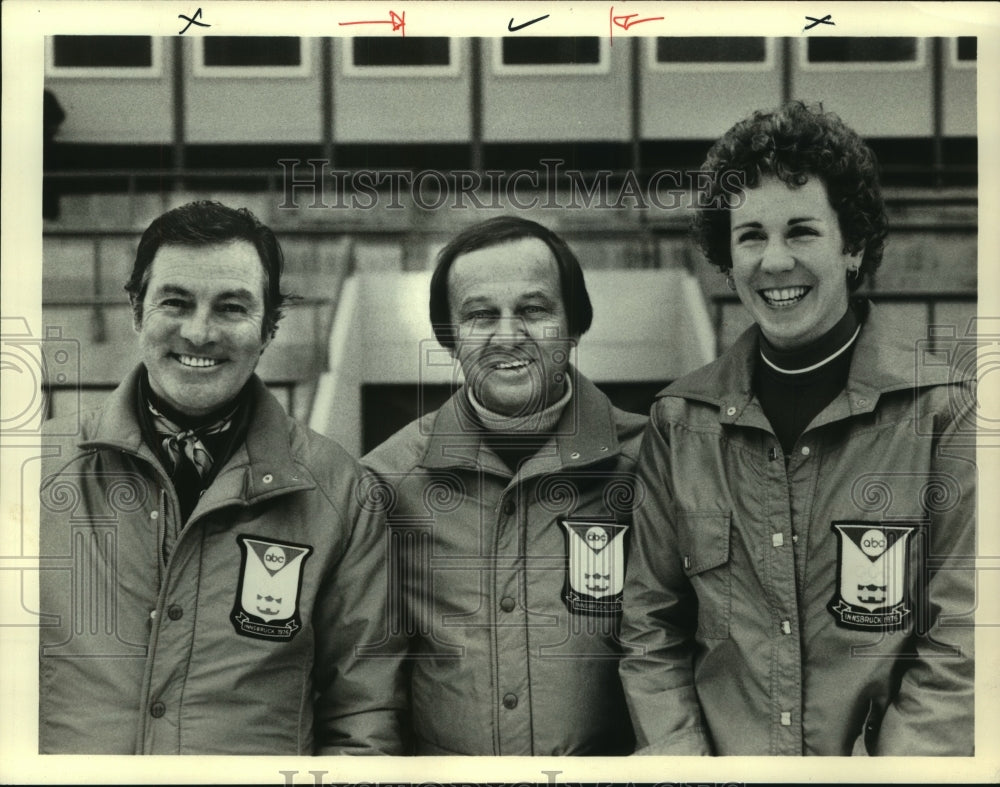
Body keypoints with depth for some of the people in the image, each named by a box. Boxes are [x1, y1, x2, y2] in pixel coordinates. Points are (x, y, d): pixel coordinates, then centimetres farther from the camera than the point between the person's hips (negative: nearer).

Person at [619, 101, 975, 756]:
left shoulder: (947, 410, -3)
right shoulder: (679, 420, 5)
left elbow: (959, 651, -5)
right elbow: (651, 632, 8)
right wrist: (684, 758, -4)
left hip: (889, 756, -1)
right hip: (719, 755, 2)